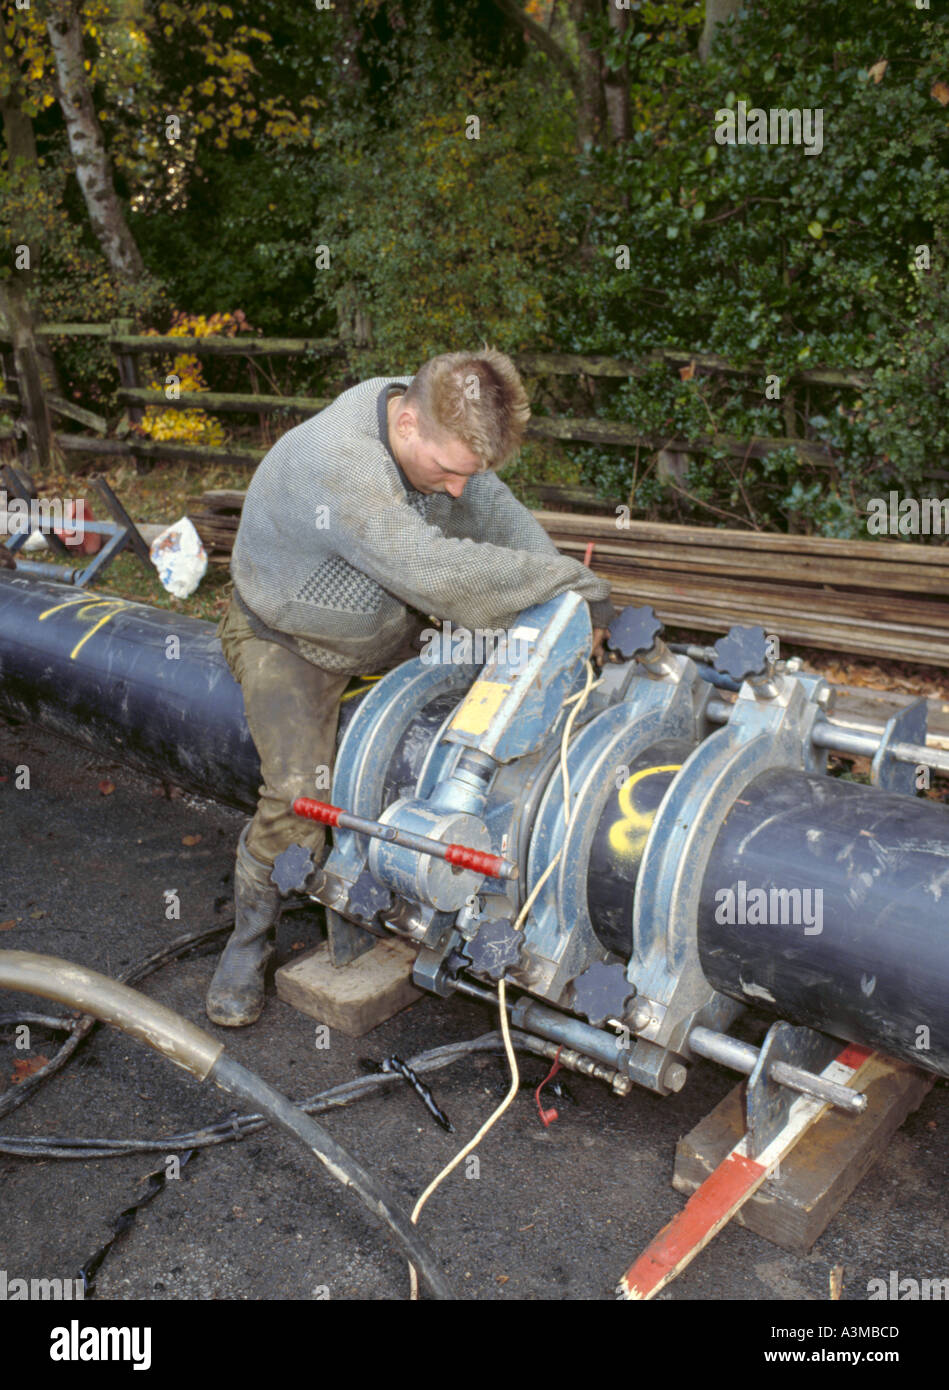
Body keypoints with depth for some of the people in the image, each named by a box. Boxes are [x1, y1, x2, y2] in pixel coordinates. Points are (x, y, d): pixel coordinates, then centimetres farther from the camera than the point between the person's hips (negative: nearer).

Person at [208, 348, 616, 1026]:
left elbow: (498, 516, -7)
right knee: (299, 794, -22)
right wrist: (568, 581, -36)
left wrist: (582, 601, -20)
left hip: (387, 632, 7)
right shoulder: (334, 462, -40)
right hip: (288, 642, -7)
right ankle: (248, 944, 3)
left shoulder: (442, 436, -15)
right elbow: (433, 573, -45)